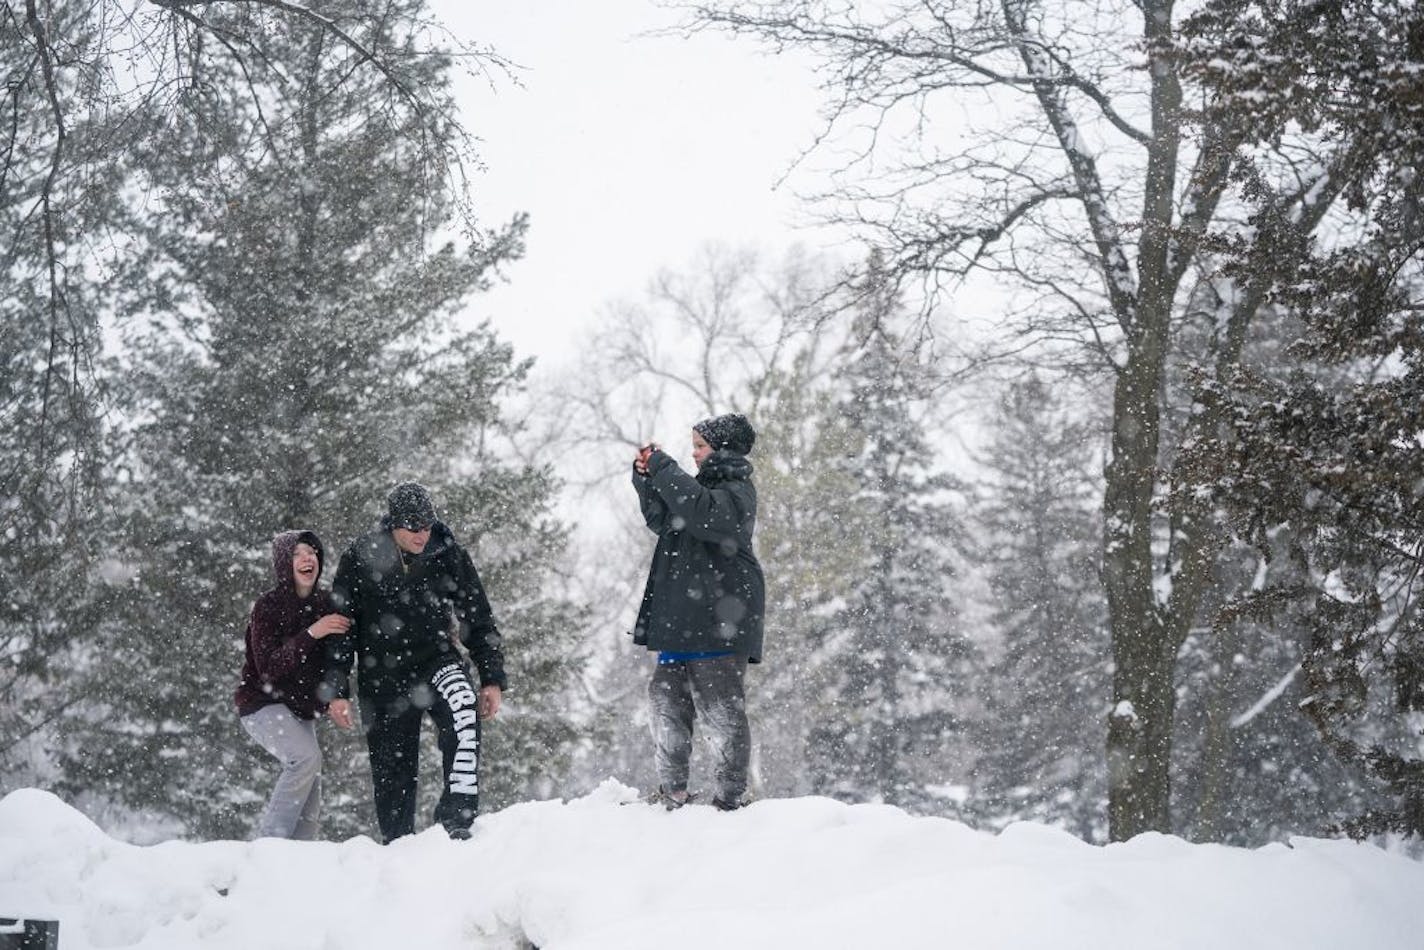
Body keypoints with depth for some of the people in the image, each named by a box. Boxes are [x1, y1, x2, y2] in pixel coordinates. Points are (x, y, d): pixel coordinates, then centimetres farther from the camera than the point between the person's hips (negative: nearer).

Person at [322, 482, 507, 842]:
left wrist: (493, 678, -2)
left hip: (435, 660, 0)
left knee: (464, 708, -31)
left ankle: (457, 815, -33)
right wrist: (337, 690, -4)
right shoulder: (359, 559, -7)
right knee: (392, 771, 3)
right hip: (382, 677, 0)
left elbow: (479, 619, 3)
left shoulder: (448, 555, -4)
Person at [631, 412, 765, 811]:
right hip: (682, 620, 10)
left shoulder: (737, 491, -6)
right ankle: (671, 792, 14)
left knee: (721, 711, -7)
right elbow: (663, 521, 26)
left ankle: (730, 797, -4)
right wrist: (647, 479, 11)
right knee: (667, 699, 9)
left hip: (717, 623, -9)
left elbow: (702, 513, -25)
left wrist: (663, 468, -19)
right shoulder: (705, 485, 22)